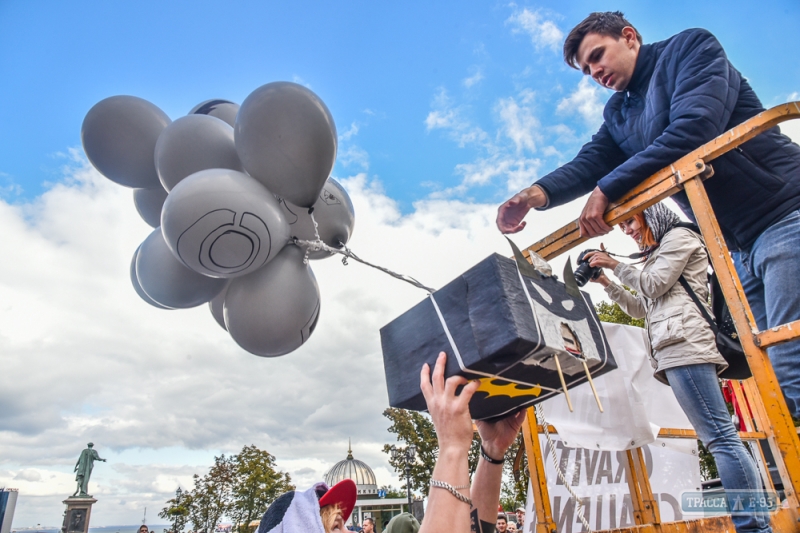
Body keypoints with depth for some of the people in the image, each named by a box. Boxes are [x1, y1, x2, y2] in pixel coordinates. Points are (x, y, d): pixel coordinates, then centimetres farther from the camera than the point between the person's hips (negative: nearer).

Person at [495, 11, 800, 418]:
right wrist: (536, 194, -20)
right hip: (741, 247, 7)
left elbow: (694, 129, -19)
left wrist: (607, 190, -20)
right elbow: (589, 163, 0)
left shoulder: (691, 47, -2)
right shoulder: (617, 115, 17)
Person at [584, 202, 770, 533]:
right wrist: (607, 284, 24)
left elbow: (654, 285, -5)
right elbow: (641, 309, 32)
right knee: (718, 436, 3)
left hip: (685, 344, -9)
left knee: (719, 435, -15)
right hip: (674, 349, 9)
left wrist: (615, 265, 5)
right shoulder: (658, 255, 33)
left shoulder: (679, 236, 7)